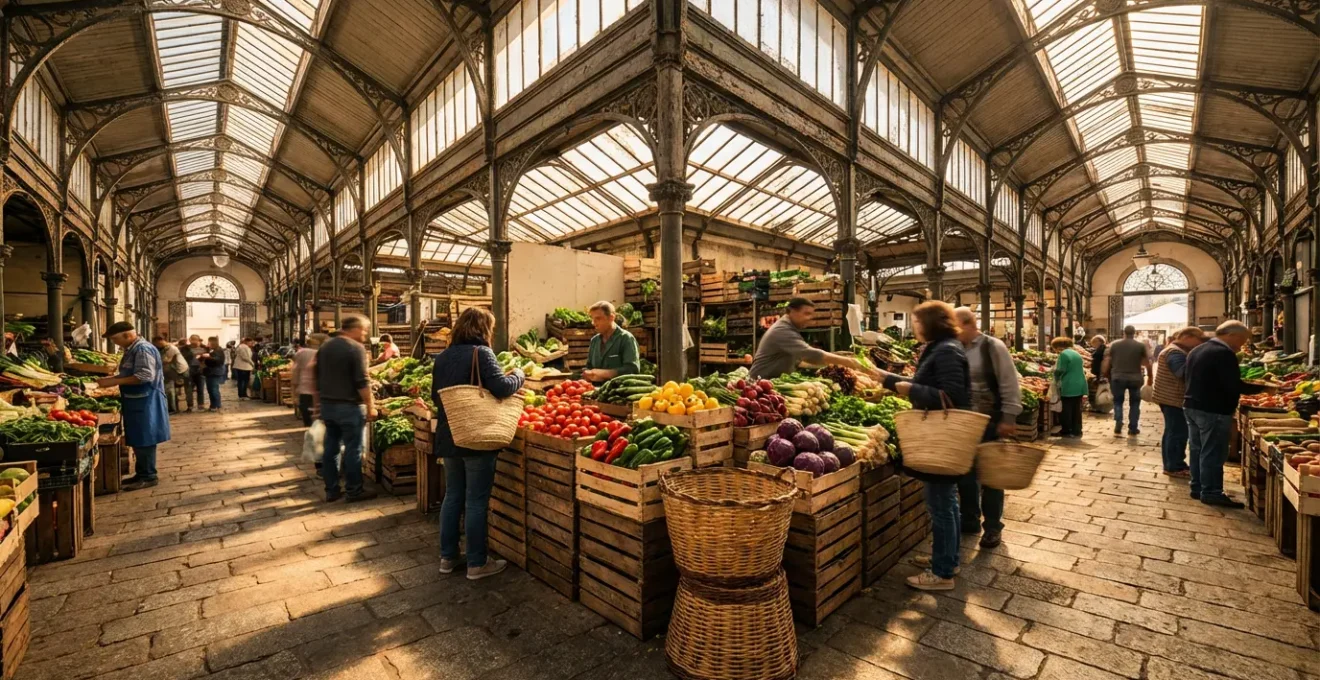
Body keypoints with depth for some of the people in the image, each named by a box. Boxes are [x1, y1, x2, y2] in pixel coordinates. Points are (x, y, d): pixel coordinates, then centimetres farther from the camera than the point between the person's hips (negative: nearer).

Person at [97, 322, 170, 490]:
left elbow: (145, 376, -25)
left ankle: (148, 477, 3)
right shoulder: (132, 349, 14)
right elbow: (130, 375, 23)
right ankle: (141, 474, 23)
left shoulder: (143, 349, -17)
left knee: (144, 440, -4)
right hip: (136, 401, 10)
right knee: (138, 440, 15)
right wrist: (112, 379, 7)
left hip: (144, 402, -10)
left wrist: (115, 381, -20)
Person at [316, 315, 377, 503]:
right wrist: (370, 405, -12)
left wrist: (318, 400, 26)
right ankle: (354, 491, 9)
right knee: (353, 449, 1)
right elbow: (362, 381, -18)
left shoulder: (324, 347, 11)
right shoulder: (356, 348, -14)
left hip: (327, 405, 8)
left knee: (330, 448, 13)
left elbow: (318, 377, 18)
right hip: (349, 406, -8)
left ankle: (331, 490, 20)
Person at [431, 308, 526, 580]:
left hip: (448, 437, 7)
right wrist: (518, 375, -5)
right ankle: (477, 563, 12)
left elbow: (435, 396, 17)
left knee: (453, 496, 17)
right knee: (476, 500, 2)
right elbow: (500, 387, -24)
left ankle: (447, 557, 27)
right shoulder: (481, 352, -14)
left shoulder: (442, 357, 9)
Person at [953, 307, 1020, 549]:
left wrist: (1008, 418, -14)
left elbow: (1009, 385, -11)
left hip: (989, 423, -5)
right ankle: (970, 520, 28)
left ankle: (993, 527, 20)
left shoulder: (992, 347, -10)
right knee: (965, 473, 12)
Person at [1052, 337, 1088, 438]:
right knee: (1077, 409, 11)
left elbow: (1060, 371, -12)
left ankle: (1066, 431, 7)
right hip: (1080, 385, 8)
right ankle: (1076, 431, 16)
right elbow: (1078, 370, 21)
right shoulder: (1076, 353, 15)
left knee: (1067, 410, 1)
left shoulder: (1063, 354, -12)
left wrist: (1057, 379, 7)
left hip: (1069, 387, -8)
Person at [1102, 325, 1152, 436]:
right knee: (1134, 403, 13)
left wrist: (1106, 376, 12)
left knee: (1118, 401, 13)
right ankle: (1133, 428, 14)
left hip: (1118, 378, 0)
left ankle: (1118, 425, 0)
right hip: (1135, 378, 0)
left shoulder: (1114, 344, 2)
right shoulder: (1141, 345, 1)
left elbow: (1107, 362, 3)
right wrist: (1150, 377, 15)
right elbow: (1147, 363, 3)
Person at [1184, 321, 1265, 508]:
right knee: (1212, 453, -2)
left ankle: (1197, 488, 21)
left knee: (1197, 449, 14)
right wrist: (1262, 388, -8)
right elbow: (1234, 386, -19)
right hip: (1213, 410, -9)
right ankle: (1211, 492, 3)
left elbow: (1186, 376, 20)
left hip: (1192, 406, 9)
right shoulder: (1224, 353, -16)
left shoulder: (1197, 350, 12)